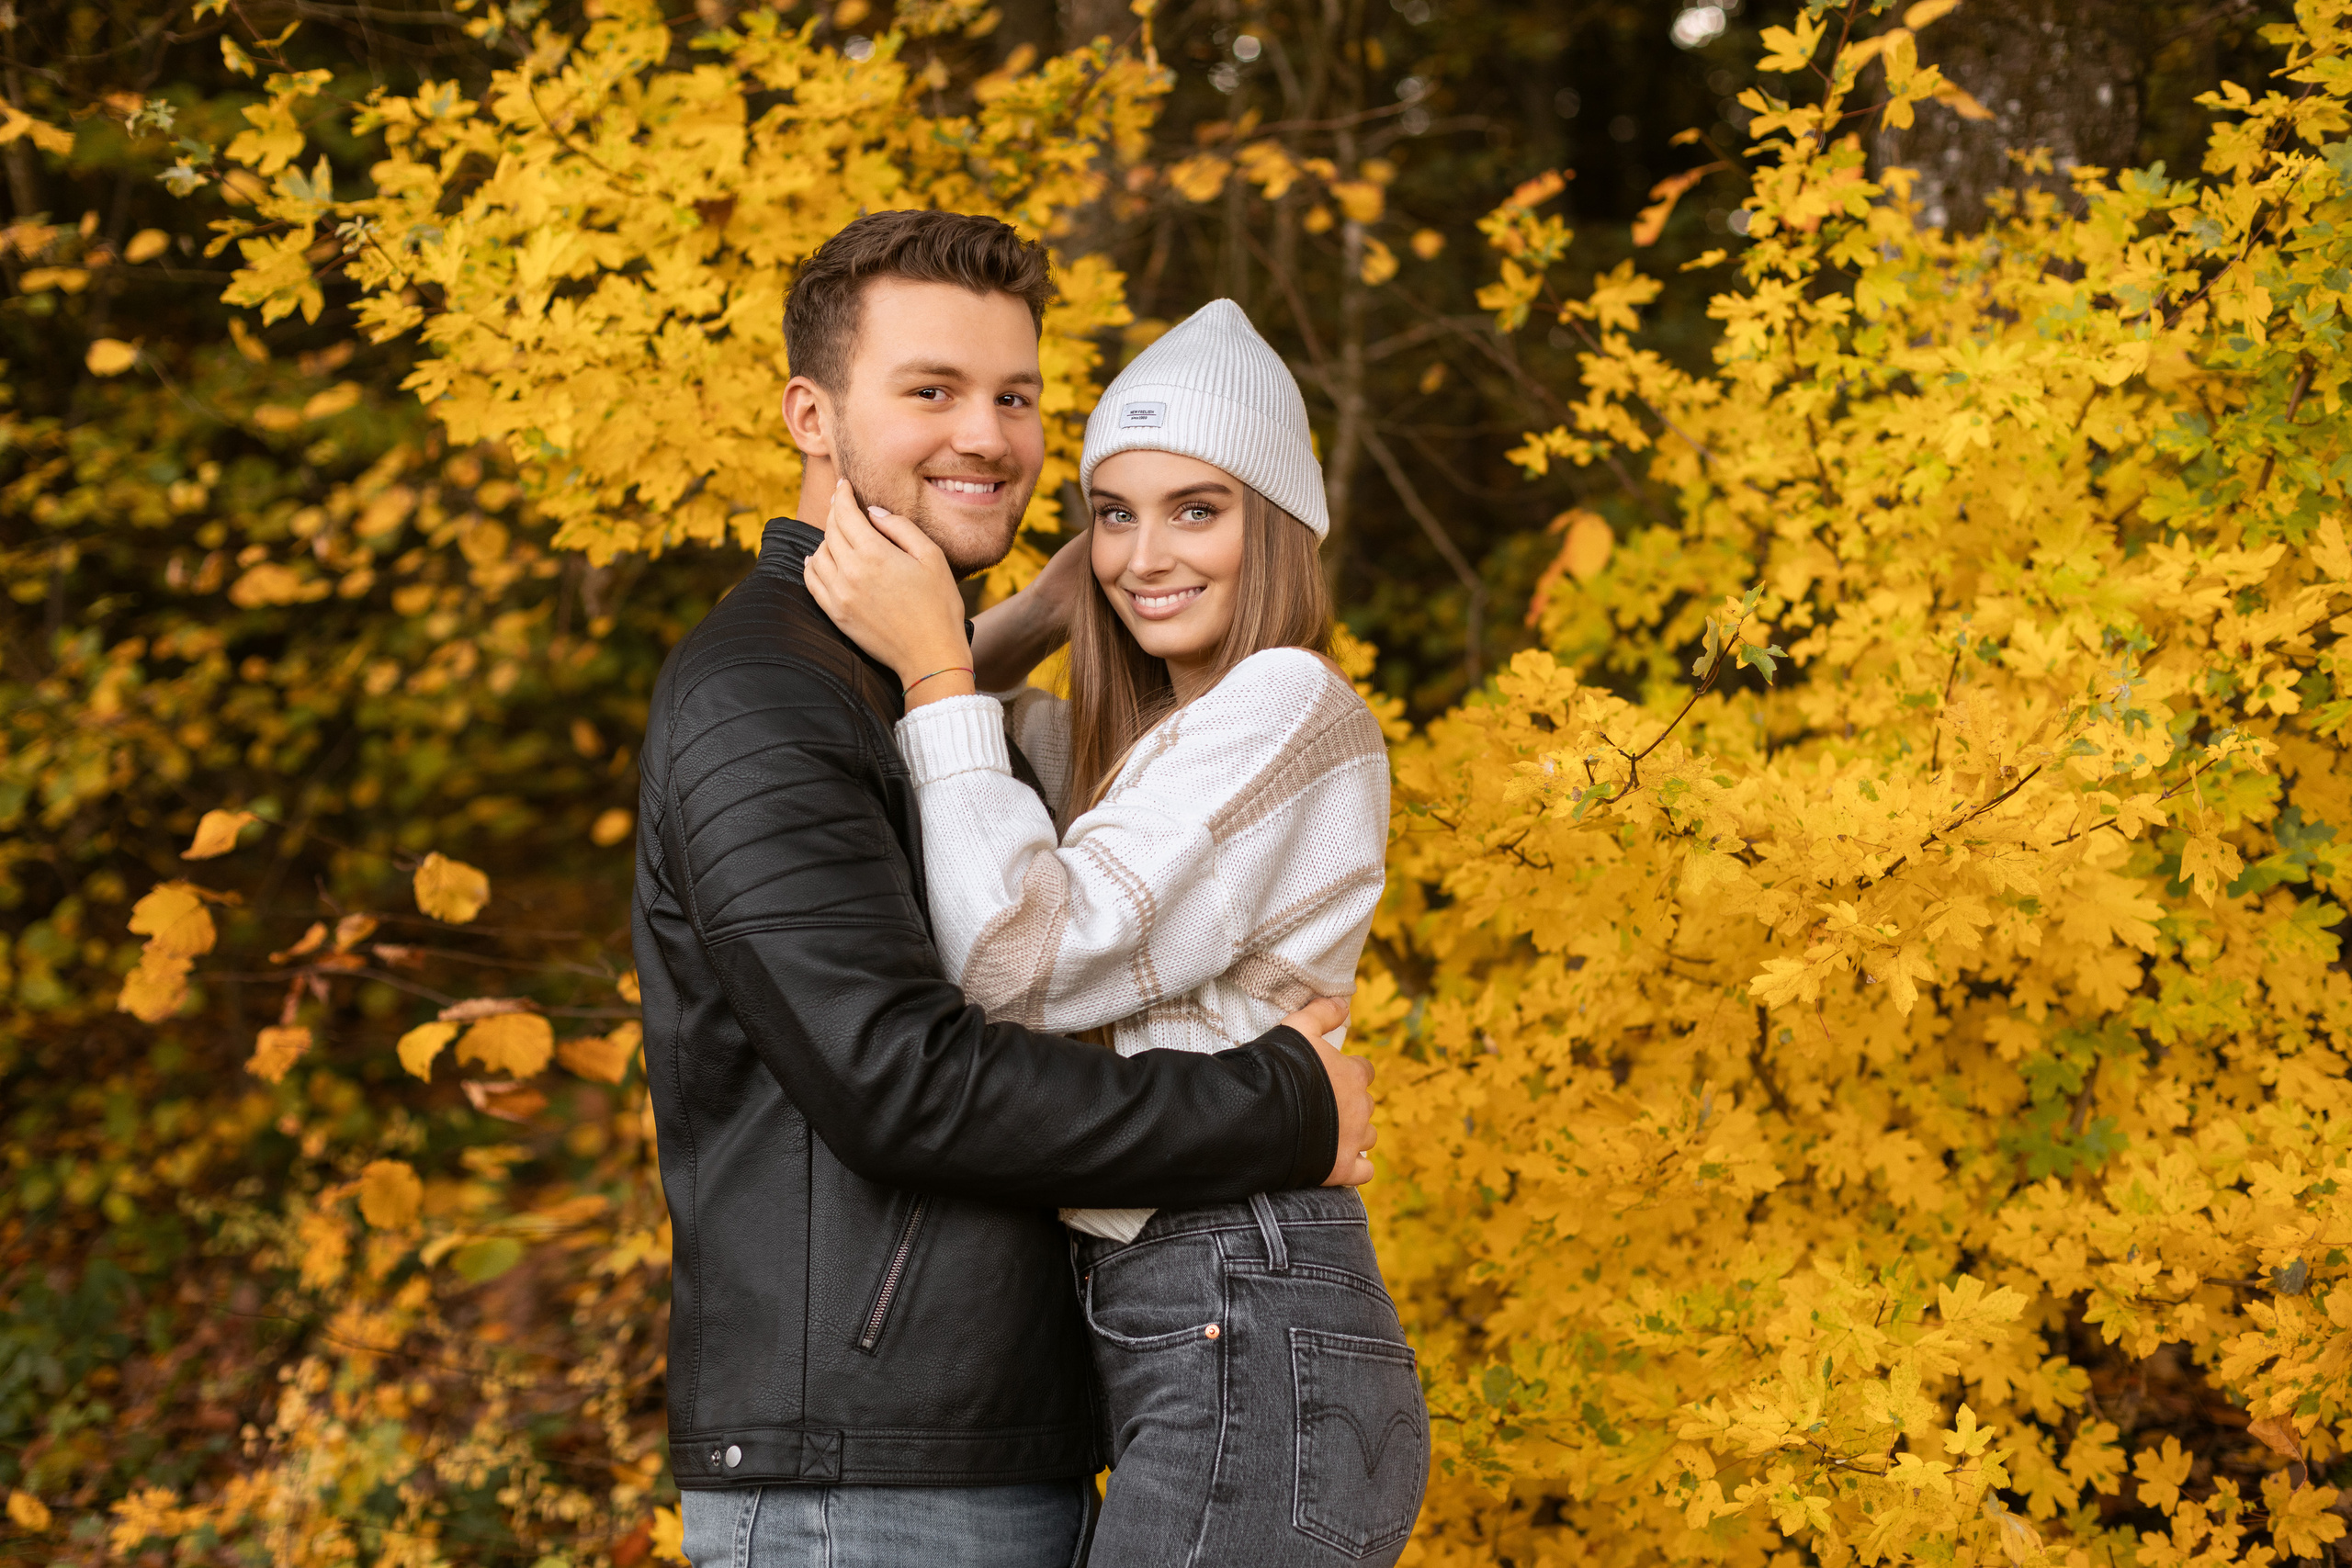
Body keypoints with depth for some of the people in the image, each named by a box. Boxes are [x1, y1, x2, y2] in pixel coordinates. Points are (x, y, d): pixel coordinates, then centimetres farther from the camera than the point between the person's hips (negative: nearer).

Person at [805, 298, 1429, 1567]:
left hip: (1246, 1347, -10)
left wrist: (935, 671, -10)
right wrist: (1065, 591, 17)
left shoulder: (1289, 704, -8)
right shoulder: (1149, 743, 21)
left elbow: (1031, 962, -15)